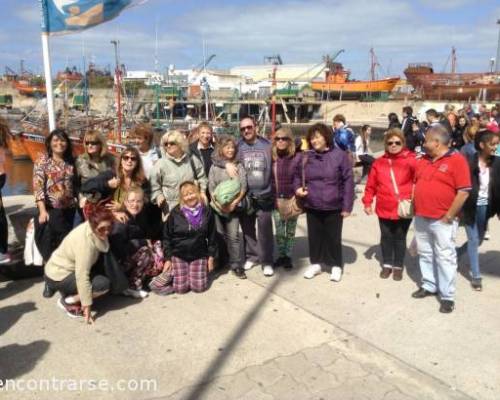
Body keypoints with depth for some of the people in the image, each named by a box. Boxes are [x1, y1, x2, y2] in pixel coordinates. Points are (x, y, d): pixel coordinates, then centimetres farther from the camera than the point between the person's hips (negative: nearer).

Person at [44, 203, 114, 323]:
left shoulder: (91, 227, -10)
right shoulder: (85, 242, -33)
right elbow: (82, 276, -31)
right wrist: (86, 306, -27)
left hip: (59, 268, 9)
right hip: (58, 277, -9)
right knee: (103, 284, -20)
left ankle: (69, 293, 11)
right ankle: (67, 301, -4)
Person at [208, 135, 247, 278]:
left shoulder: (239, 166, 2)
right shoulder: (214, 166, 1)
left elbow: (243, 187, -2)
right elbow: (211, 188, -1)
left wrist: (234, 203, -12)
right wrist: (219, 203, -12)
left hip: (233, 206, 0)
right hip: (218, 206, 0)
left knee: (233, 236, -2)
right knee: (220, 235, 10)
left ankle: (236, 265, 4)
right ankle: (220, 261, 25)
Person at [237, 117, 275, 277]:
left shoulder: (267, 145, -1)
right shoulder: (237, 146, 0)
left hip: (264, 196, -1)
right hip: (245, 196, 2)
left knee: (265, 230, 2)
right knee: (247, 229, 13)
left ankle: (266, 261, 14)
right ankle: (251, 256, 30)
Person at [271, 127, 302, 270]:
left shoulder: (297, 157, -9)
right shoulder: (272, 157, 0)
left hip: (292, 200, -2)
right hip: (276, 200, 2)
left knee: (290, 231, 10)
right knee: (279, 232, 10)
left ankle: (288, 256, 24)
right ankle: (281, 256, 24)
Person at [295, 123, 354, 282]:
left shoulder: (339, 155, -9)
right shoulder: (306, 157, 2)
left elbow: (348, 181, -9)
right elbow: (297, 175, 17)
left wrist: (347, 206, -11)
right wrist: (297, 187, -5)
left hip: (333, 207, -3)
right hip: (312, 207, 4)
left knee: (333, 237, 9)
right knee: (315, 236, 15)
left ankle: (336, 266, 26)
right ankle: (315, 263, 33)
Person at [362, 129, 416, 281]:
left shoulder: (411, 160, -8)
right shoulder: (379, 162, 2)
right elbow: (371, 185, 6)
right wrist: (367, 202, 5)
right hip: (384, 208, 3)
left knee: (400, 238, 11)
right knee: (386, 237, 14)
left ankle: (398, 266, 26)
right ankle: (387, 264, 30)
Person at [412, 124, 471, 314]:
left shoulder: (457, 160, -11)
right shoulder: (423, 160, 10)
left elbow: (463, 192, -15)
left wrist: (449, 216, -14)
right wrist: (415, 208, 8)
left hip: (442, 220, -6)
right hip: (421, 218, 7)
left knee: (445, 257, 1)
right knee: (425, 254, 16)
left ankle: (447, 296, 11)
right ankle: (429, 285, 31)